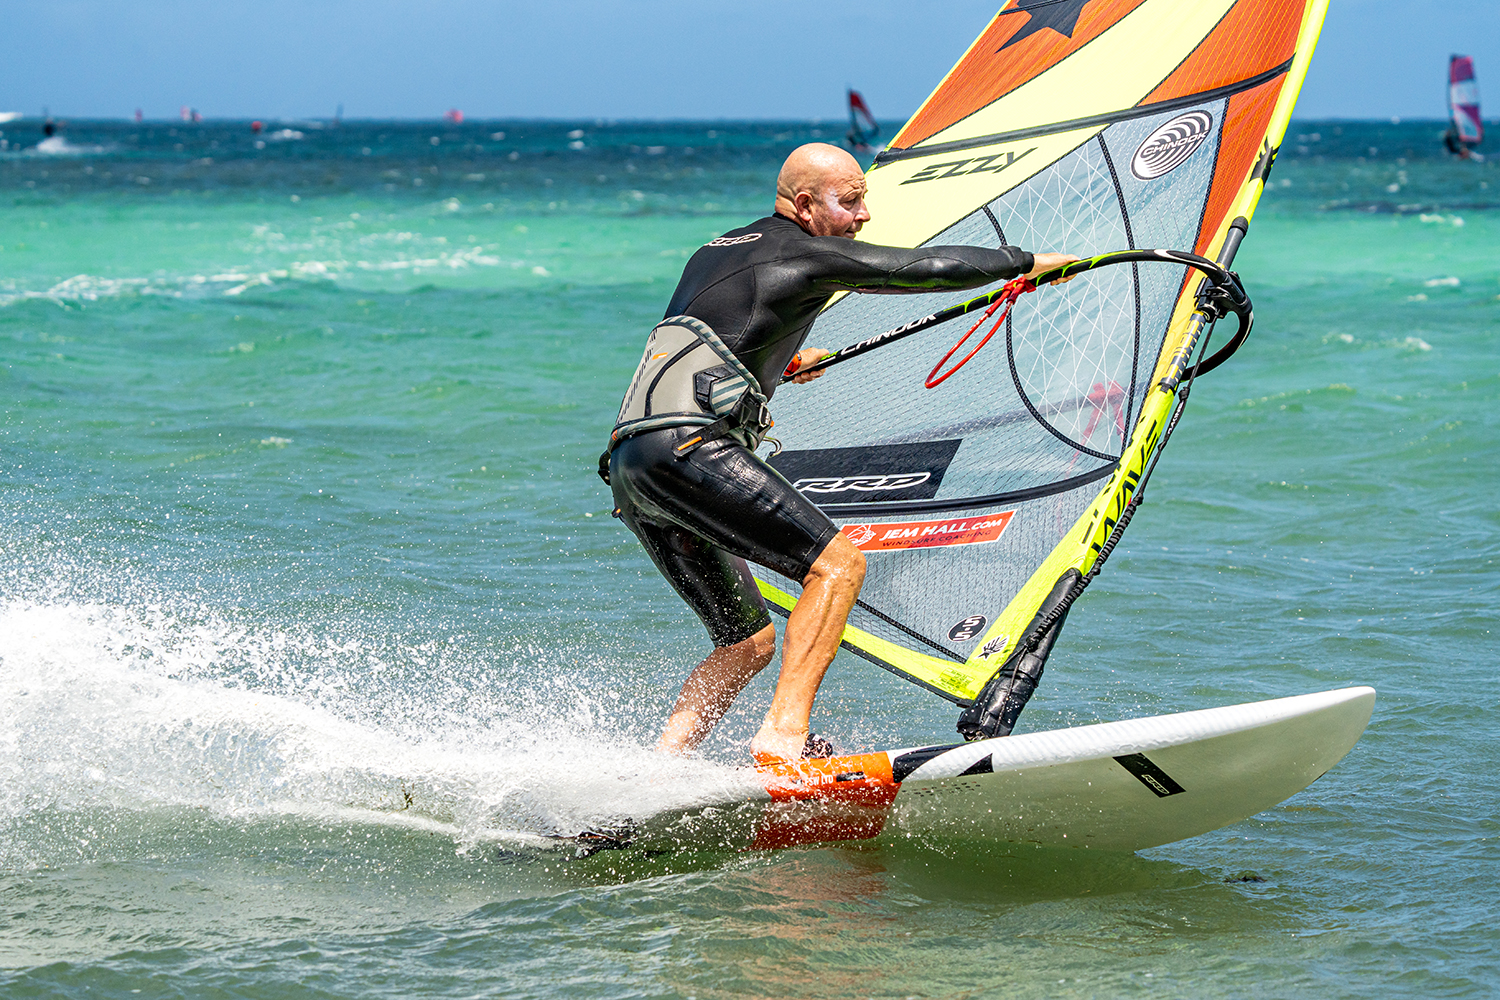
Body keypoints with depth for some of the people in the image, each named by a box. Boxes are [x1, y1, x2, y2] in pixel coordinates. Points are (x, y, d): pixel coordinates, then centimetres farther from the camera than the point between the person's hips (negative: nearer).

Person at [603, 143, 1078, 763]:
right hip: (687, 447, -9)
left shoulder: (716, 252, 26)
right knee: (838, 564, -12)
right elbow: (927, 268, 0)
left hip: (628, 467, 9)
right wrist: (1038, 262, 12)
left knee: (750, 641, 14)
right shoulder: (804, 253, 0)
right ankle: (784, 737, -23)